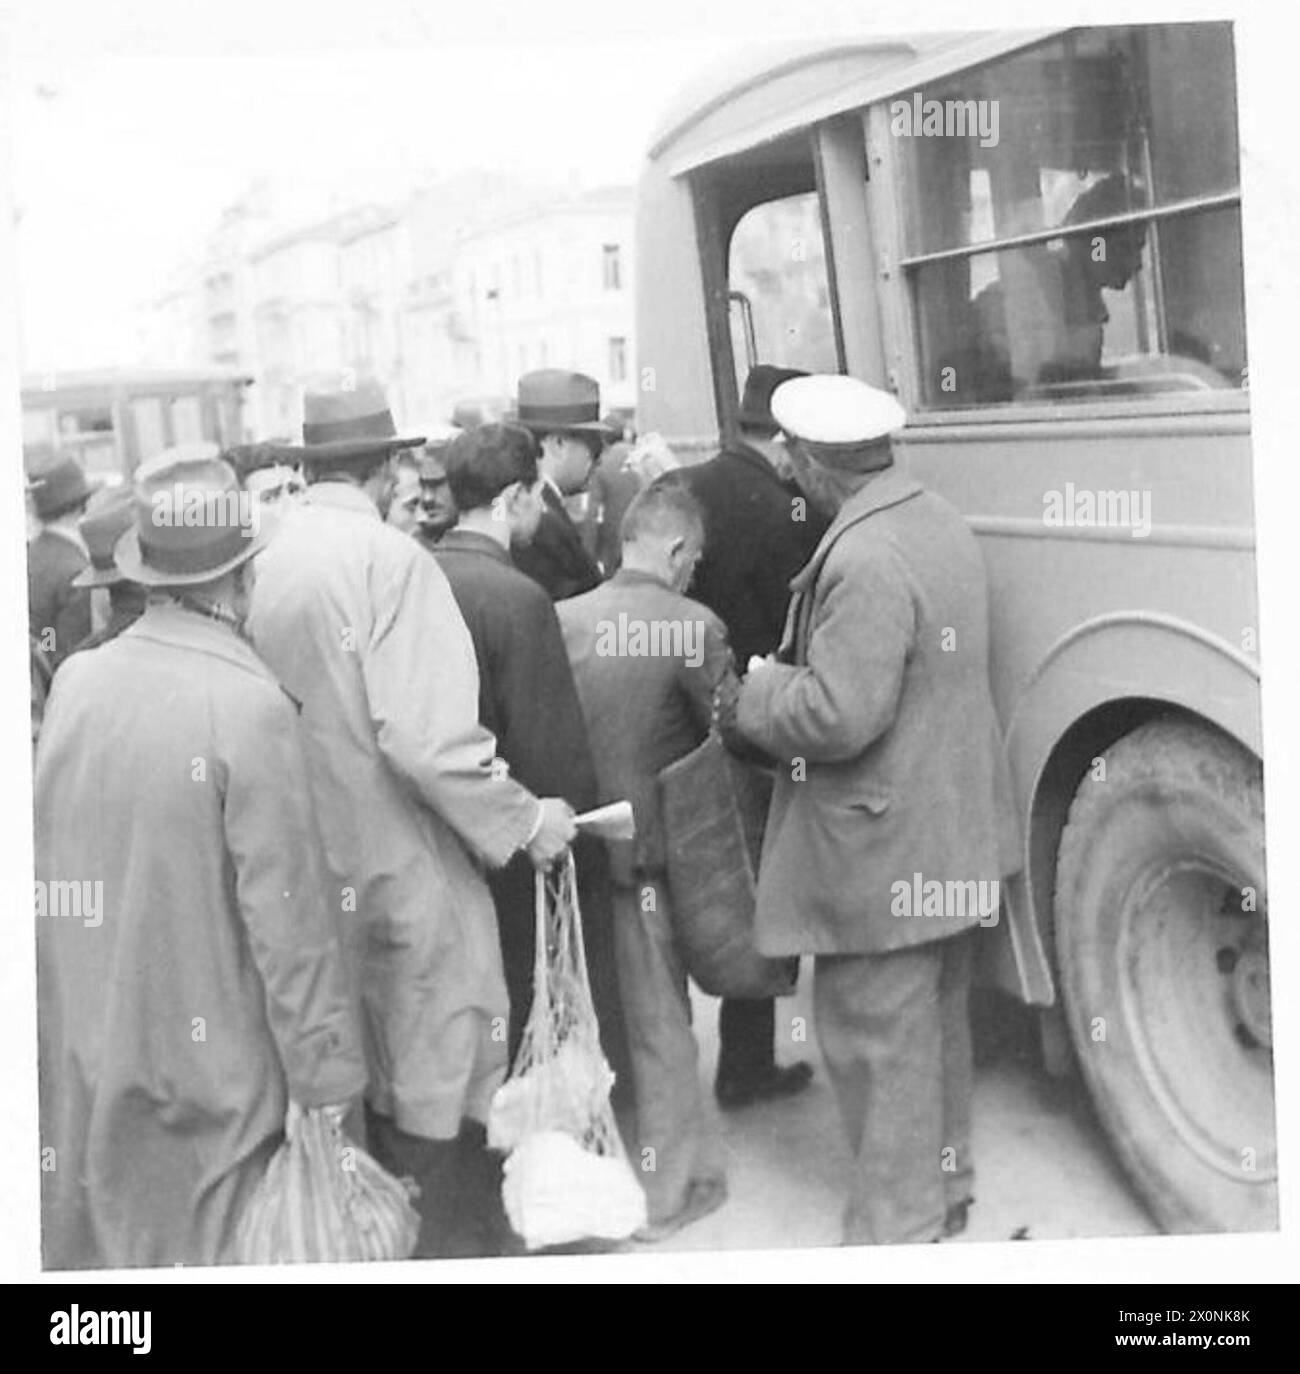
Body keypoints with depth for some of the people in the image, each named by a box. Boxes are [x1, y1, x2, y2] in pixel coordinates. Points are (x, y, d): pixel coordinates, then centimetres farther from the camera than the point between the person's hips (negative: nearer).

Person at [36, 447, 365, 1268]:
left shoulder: (75, 679, -3)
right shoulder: (251, 708, -19)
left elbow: (51, 851, 5)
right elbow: (289, 914, -17)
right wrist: (329, 1077, -9)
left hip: (78, 1051, 5)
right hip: (209, 1067, -5)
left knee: (96, 1245, 20)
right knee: (206, 1252, 11)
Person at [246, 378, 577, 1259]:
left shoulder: (272, 562, 2)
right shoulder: (390, 558, -17)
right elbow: (425, 734, -24)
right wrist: (524, 821, -15)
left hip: (319, 870, 7)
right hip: (407, 867, -7)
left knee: (364, 1077, 21)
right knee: (444, 1086, 6)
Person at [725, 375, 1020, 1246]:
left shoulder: (863, 560, -25)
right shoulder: (942, 523, 6)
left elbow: (838, 715, -27)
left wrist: (747, 700, -11)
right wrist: (781, 678, 15)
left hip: (883, 848, -10)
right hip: (952, 834, 10)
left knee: (876, 1035, 4)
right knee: (937, 1017, 22)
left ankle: (897, 1225, 17)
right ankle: (945, 1187, 39)